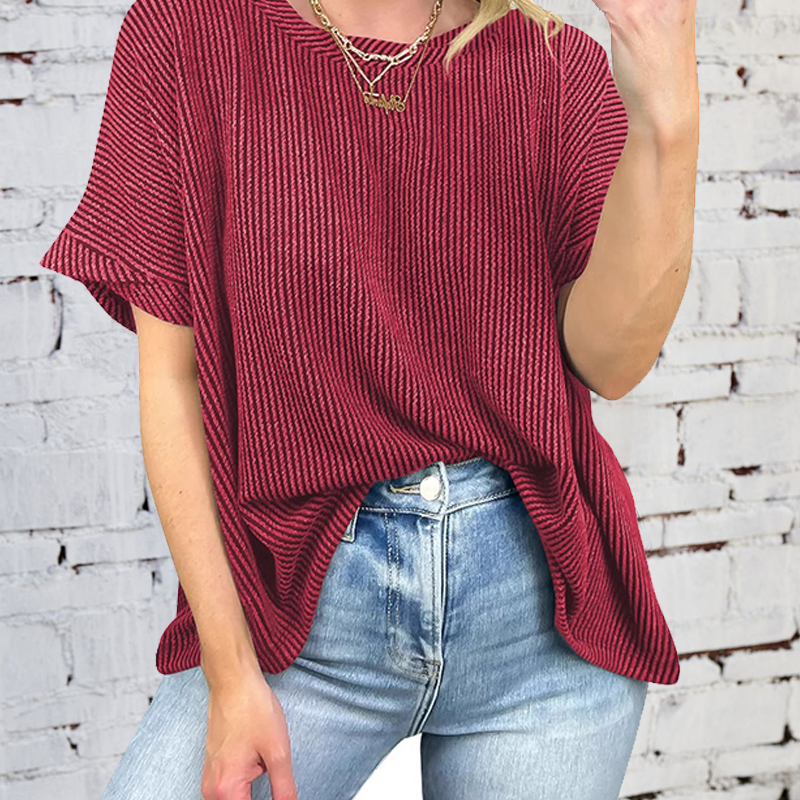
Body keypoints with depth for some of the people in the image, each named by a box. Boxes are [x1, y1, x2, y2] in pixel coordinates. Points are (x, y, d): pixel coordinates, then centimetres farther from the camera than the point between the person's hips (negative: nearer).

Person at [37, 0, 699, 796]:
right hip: (307, 608, -1)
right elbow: (172, 377, -5)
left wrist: (667, 121, -21)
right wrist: (229, 673, -7)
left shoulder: (562, 68, 2)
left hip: (539, 600, 2)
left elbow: (608, 362, -7)